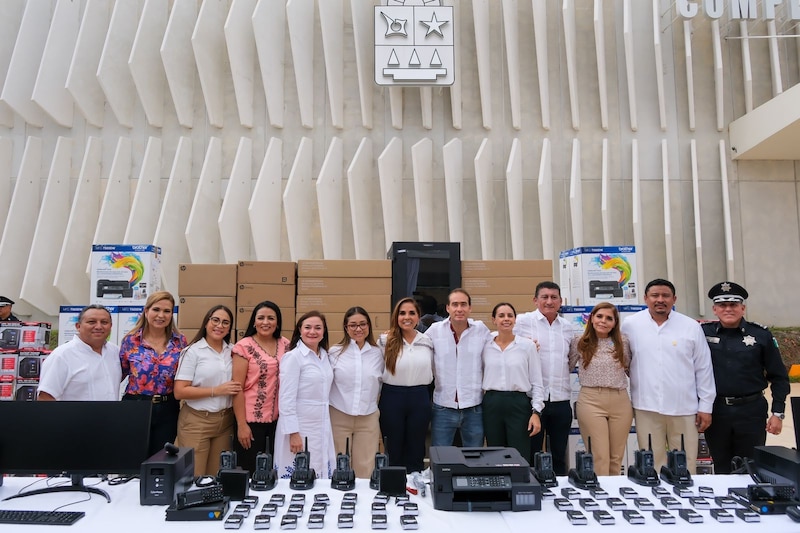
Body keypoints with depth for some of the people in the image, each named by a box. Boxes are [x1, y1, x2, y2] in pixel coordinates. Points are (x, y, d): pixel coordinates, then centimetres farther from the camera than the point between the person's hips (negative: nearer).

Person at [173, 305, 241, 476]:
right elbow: (180, 392, -13)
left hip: (225, 421, 4)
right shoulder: (193, 351, -7)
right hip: (197, 421, -4)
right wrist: (217, 390, -17)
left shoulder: (232, 351, 6)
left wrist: (237, 390, -1)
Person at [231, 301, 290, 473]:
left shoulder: (285, 345, 5)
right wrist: (241, 424, -12)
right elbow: (237, 388, -9)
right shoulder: (244, 347, -7)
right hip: (251, 419, -4)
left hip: (279, 419, 4)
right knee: (249, 473, 6)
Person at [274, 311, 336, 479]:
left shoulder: (324, 355, 9)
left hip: (322, 427, 7)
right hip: (300, 427, -6)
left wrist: (325, 428, 15)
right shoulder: (293, 357, -12)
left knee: (322, 479, 10)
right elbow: (286, 399, -15)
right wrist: (293, 433, -18)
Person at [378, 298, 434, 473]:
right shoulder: (386, 341, -5)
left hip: (420, 399, 2)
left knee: (416, 450, 13)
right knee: (394, 451, 11)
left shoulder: (427, 342, 4)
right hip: (392, 398, -2)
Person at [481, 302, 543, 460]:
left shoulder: (527, 345, -1)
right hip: (492, 405, 2)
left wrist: (536, 412, -7)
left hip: (519, 404, -2)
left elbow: (536, 382, 0)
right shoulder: (485, 346, 5)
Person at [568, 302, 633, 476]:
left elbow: (630, 369, 19)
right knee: (599, 458, -4)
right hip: (591, 401, -2)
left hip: (620, 402, 3)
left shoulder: (623, 342, 7)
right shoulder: (579, 342, 3)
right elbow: (567, 366, 12)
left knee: (617, 457, 10)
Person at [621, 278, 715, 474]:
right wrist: (624, 403, 5)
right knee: (651, 464, 8)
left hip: (684, 408, 1)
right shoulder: (630, 325, 0)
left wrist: (705, 406, 4)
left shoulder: (691, 326, 2)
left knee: (686, 466, 8)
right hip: (646, 408, 0)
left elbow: (703, 369, 5)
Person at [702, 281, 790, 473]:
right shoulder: (703, 333, -1)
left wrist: (778, 413, 0)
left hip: (751, 411, 0)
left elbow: (778, 377, 3)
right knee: (721, 469, 13)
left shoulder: (761, 335, -1)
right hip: (716, 411, 1)